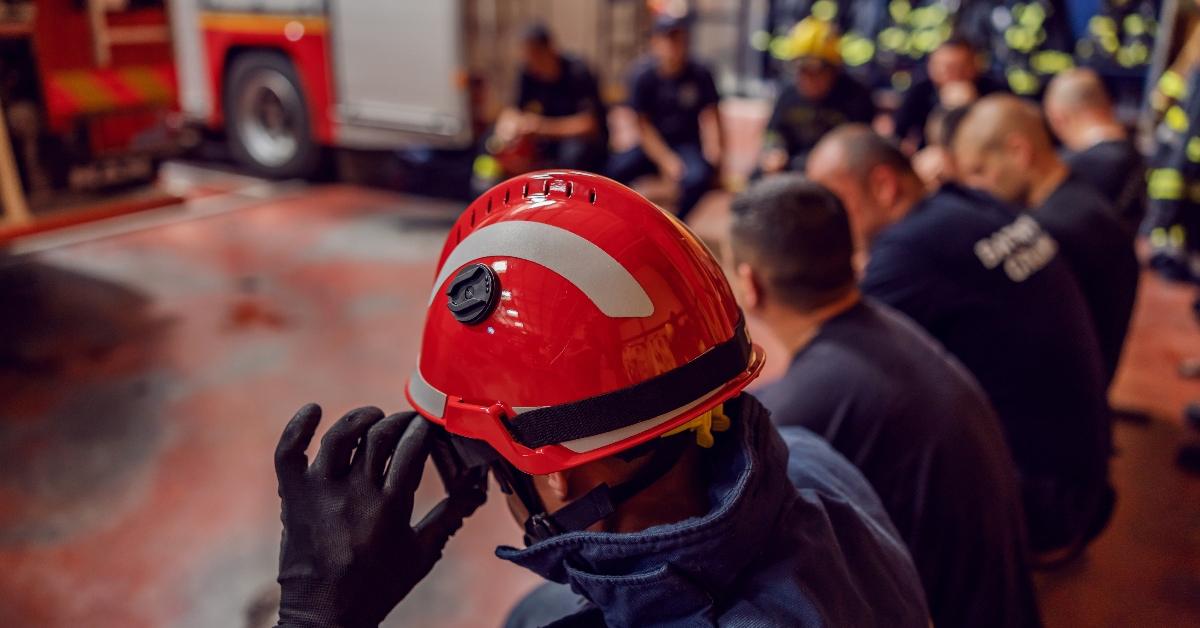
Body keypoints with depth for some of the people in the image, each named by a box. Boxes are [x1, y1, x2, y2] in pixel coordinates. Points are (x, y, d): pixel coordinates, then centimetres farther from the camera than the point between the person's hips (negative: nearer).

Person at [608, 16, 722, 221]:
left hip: (688, 144, 0)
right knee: (616, 169, -28)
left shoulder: (699, 74, -2)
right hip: (653, 144, 0)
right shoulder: (643, 75, -5)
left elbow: (709, 116, -2)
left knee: (698, 177, -33)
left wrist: (713, 149, -22)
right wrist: (666, 160, -17)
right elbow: (643, 125, -6)